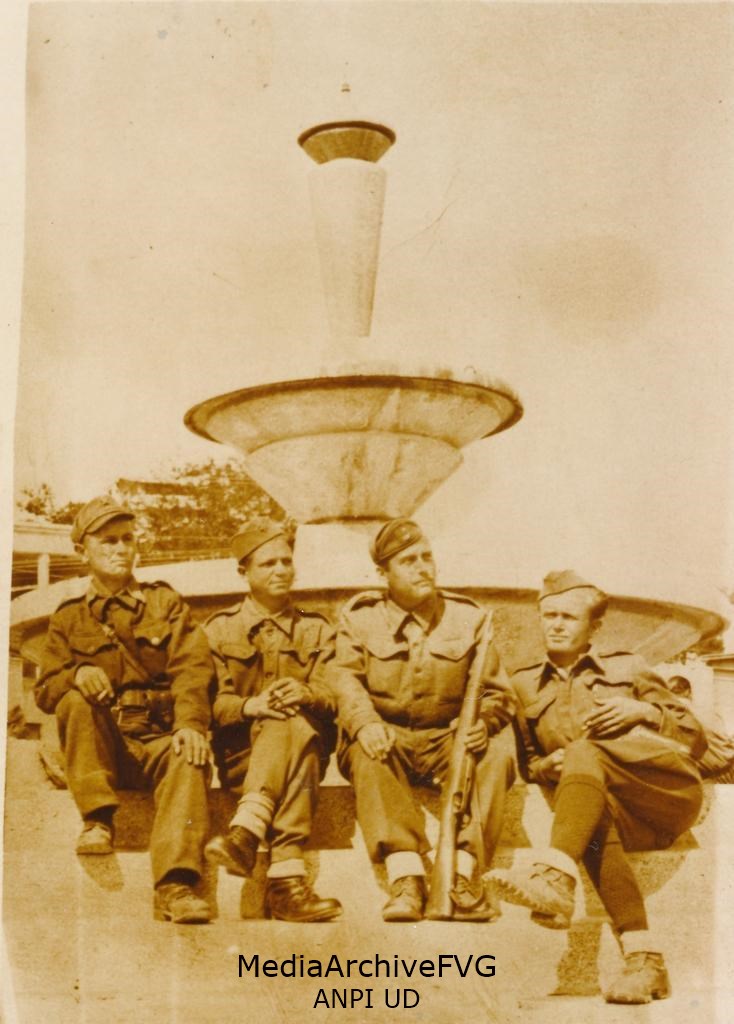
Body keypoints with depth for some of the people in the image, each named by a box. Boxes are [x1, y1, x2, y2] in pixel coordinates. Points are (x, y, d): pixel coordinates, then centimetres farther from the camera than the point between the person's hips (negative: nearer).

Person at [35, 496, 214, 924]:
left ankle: (175, 885, -45)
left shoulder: (164, 601, 15)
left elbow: (192, 667, 0)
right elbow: (46, 691, 8)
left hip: (160, 736, -1)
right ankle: (98, 819, -28)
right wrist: (77, 674, -17)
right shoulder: (69, 617, 17)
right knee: (75, 702, -29)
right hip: (101, 746, 1)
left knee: (189, 759, -34)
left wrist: (190, 723, -21)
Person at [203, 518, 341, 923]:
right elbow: (213, 704, 1)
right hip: (242, 755, -1)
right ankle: (286, 875, -51)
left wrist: (306, 695, -22)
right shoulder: (219, 629, 15)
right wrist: (251, 706, -21)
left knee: (293, 721, -36)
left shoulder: (316, 629, 19)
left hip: (306, 750, 1)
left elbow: (331, 696, 3)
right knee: (282, 721, -37)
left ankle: (247, 832, -54)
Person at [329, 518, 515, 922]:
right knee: (367, 755, -35)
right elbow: (345, 680, -5)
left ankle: (464, 873, -34)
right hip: (386, 737, -1)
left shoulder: (468, 617, 11)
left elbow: (496, 692, 8)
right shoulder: (360, 616, 8)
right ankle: (405, 875, -43)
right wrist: (365, 724, -27)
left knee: (497, 756, -28)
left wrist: (482, 722, -16)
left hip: (447, 739, 2)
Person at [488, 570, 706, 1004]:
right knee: (595, 817, -38)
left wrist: (644, 711, -3)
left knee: (585, 753, -31)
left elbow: (695, 736, 16)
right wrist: (550, 766, 0)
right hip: (618, 811, 1)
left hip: (671, 790, -1)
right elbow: (527, 763, 24)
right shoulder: (526, 685, 21)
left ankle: (556, 878, -53)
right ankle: (643, 958, -45)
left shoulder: (627, 667, 18)